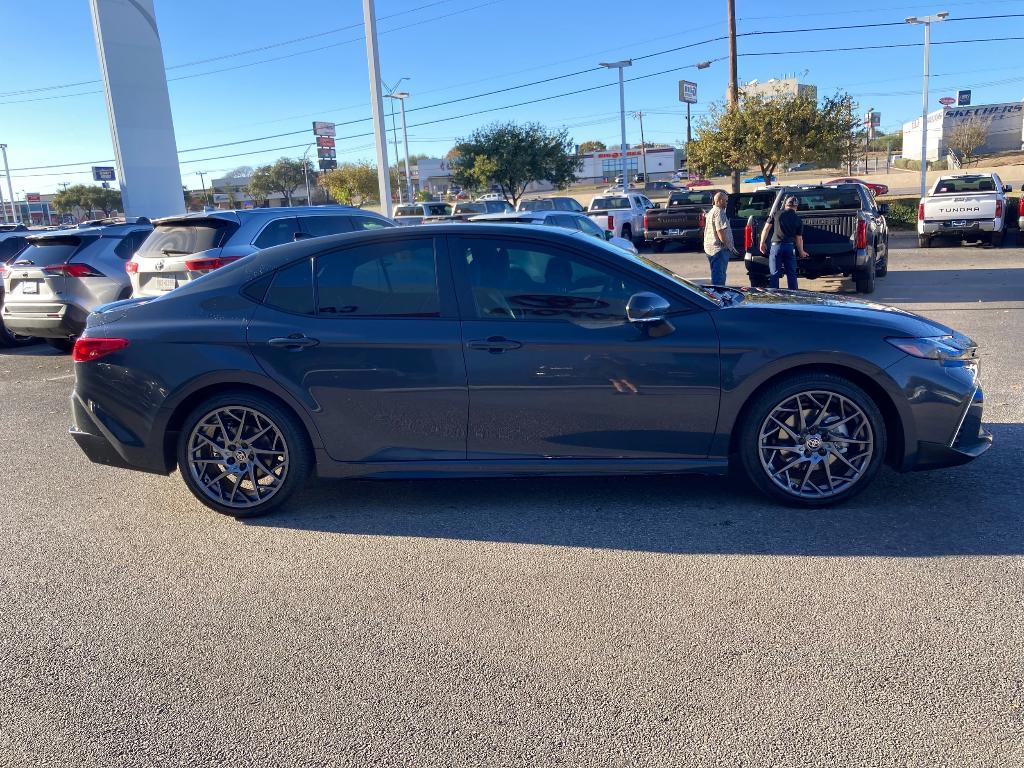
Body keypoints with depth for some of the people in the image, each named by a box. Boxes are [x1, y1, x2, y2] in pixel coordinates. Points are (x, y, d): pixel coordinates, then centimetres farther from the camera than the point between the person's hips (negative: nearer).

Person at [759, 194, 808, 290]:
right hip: (790, 247, 1)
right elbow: (799, 239, 7)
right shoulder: (798, 220, 7)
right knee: (791, 274, 10)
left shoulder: (777, 214, 5)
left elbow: (766, 229, 2)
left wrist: (762, 242, 11)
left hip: (776, 245, -1)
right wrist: (801, 252, 19)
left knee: (774, 274, 2)